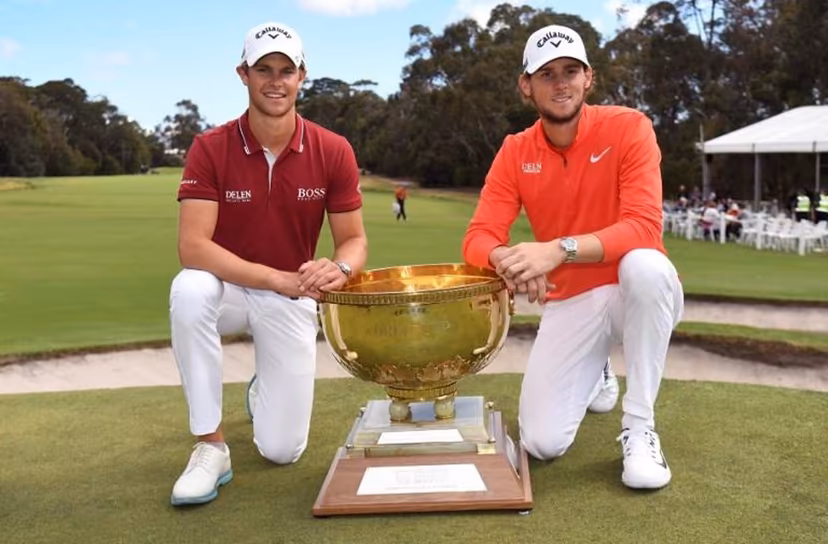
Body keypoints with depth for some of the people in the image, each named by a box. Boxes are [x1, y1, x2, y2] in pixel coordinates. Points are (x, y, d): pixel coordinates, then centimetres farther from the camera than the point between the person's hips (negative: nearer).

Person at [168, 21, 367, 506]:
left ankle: (266, 390, 36)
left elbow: (354, 240, -8)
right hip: (228, 288, -1)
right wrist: (282, 278, -34)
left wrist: (339, 269, -33)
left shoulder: (334, 151, -12)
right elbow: (193, 246, -24)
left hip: (293, 301, 1)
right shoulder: (211, 148, -16)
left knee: (282, 450, -4)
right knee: (189, 291, -39)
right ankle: (211, 446, -22)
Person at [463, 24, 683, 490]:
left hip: (638, 294, -3)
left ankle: (639, 427, -22)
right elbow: (478, 240, -9)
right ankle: (593, 373, 28)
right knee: (542, 443, -9)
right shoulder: (515, 152, -2)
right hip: (569, 304, 3)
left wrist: (559, 250, -40)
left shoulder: (628, 127, -13)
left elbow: (644, 228, -25)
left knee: (644, 264, -39)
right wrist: (507, 260, -35)